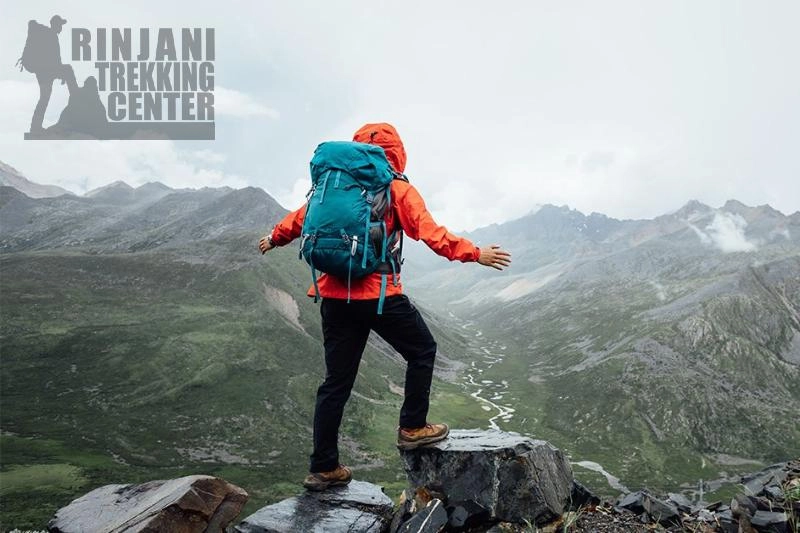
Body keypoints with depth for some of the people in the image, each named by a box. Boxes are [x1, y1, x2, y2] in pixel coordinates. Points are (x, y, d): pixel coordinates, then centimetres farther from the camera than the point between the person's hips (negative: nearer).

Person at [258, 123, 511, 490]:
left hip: (334, 295, 5)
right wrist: (475, 254, -7)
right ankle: (412, 428, 24)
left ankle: (323, 469, 18)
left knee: (337, 381, 12)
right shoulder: (398, 190, -2)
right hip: (379, 295, -5)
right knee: (422, 351, 19)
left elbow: (301, 217, 21)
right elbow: (431, 233, -11)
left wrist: (274, 239, 38)